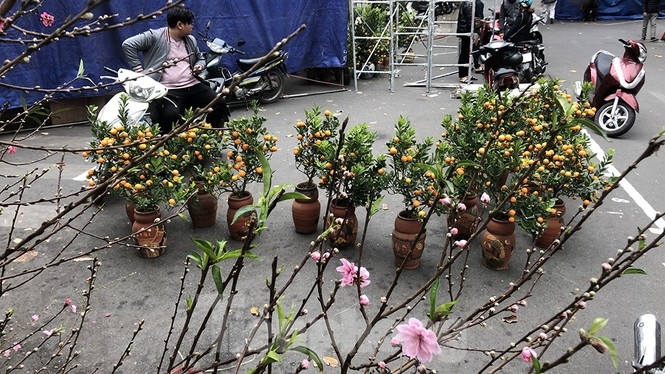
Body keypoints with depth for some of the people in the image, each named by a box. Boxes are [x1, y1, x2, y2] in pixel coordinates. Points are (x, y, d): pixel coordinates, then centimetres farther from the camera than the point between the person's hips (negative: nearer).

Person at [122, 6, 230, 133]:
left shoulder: (191, 40, 17)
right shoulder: (155, 36, -4)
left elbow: (200, 58, 33)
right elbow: (128, 44, -7)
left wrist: (199, 65, 8)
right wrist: (138, 68, -9)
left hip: (193, 85, 6)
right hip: (169, 90, -6)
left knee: (220, 104, -10)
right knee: (170, 115, -34)